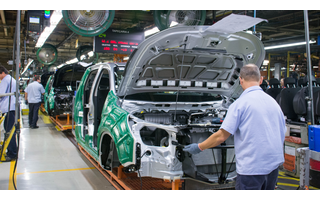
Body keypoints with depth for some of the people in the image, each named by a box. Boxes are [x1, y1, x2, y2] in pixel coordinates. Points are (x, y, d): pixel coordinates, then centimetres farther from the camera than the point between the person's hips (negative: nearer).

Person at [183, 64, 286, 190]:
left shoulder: (240, 103, -11)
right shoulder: (273, 102, 9)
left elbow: (221, 136, -13)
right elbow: (282, 133, 14)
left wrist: (199, 147, -1)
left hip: (251, 167, -7)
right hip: (273, 164, 7)